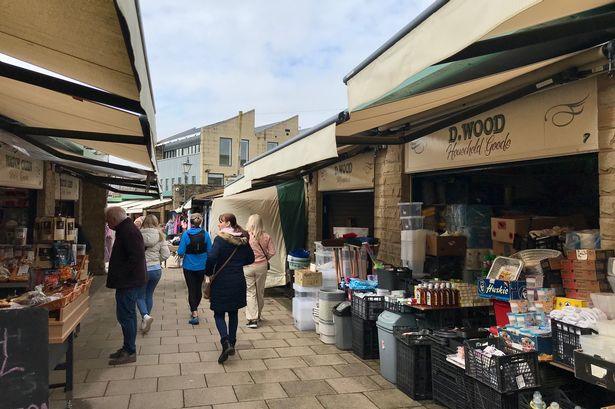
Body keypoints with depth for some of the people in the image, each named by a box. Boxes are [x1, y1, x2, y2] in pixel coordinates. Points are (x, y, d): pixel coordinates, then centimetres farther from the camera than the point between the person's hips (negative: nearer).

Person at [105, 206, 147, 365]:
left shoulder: (129, 231, -19)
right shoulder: (125, 229, 15)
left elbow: (137, 256, -28)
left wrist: (123, 275, -20)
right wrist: (118, 276, 17)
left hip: (128, 282, -11)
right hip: (127, 281, 11)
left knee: (125, 316, -5)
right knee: (128, 315, 17)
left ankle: (129, 352, 4)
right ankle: (128, 348, 28)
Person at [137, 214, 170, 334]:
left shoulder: (138, 235, -11)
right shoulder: (160, 236, -2)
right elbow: (166, 254, -3)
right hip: (156, 270, 3)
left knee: (140, 296, 11)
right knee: (149, 295, 18)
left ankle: (145, 316, -14)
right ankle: (145, 321, 26)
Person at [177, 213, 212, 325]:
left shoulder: (186, 234, -12)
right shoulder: (205, 234, -9)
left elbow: (180, 252, -14)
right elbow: (210, 251, -5)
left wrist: (183, 255, 9)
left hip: (189, 267, -2)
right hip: (202, 266, 2)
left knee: (191, 289, 4)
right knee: (199, 288, 19)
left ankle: (194, 315, -4)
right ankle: (194, 309, 38)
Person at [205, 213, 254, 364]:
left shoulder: (220, 239, -13)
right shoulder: (243, 240, 3)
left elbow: (211, 258, -25)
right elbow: (250, 259, 12)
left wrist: (208, 272, -8)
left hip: (221, 282, -5)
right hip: (238, 282, 5)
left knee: (219, 314, 6)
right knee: (233, 312, 18)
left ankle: (226, 343, -13)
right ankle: (232, 343, 22)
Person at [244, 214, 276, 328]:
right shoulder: (266, 237, -6)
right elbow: (272, 252, -4)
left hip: (248, 267, -3)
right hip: (262, 266, 3)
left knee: (250, 293, 3)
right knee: (260, 292, 17)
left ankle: (252, 319, -1)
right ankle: (258, 316, 33)